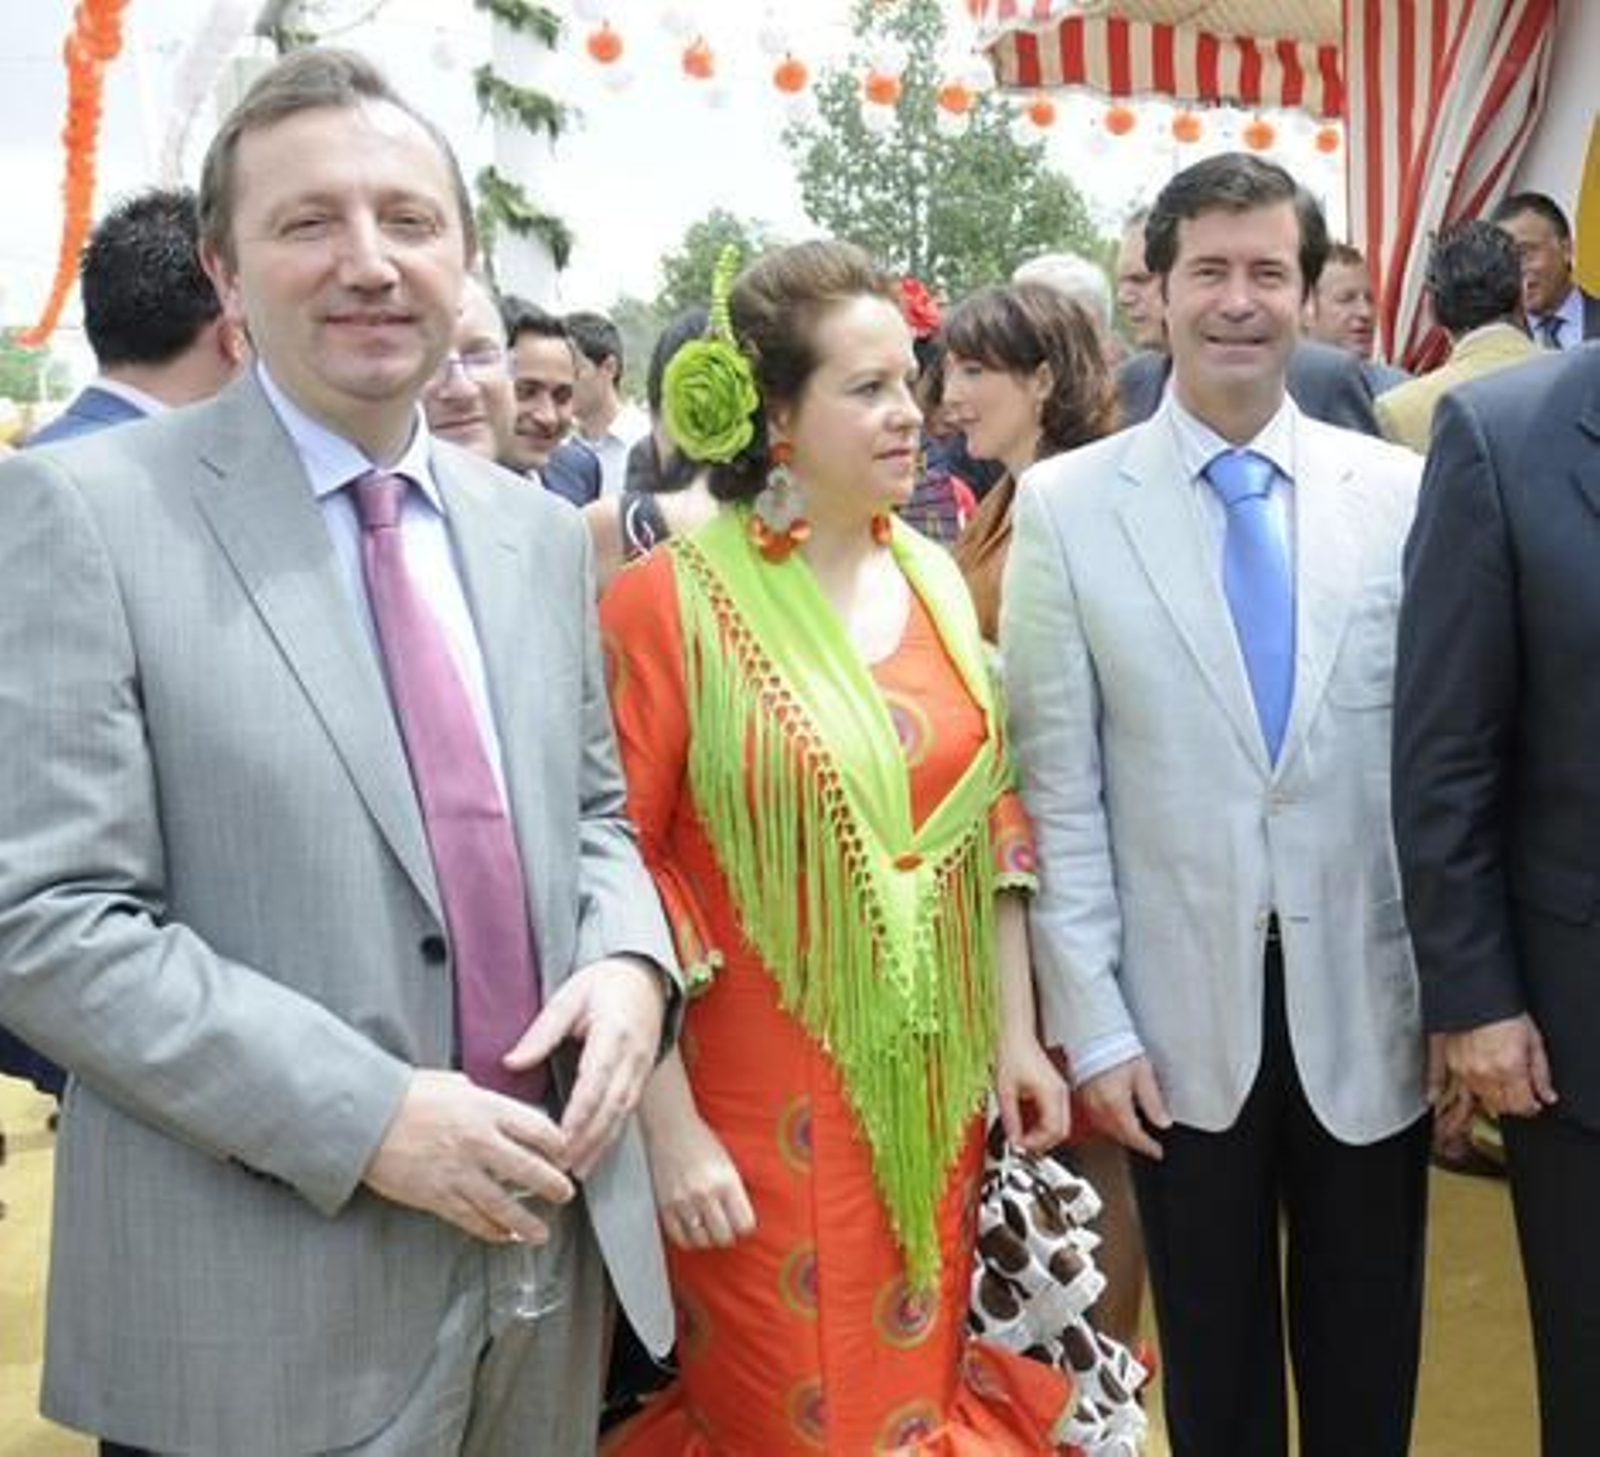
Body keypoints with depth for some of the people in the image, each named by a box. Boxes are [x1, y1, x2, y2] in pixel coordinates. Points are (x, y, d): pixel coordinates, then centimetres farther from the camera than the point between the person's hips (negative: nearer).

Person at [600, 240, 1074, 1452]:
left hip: (935, 1089, 5)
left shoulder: (933, 579, 5)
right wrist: (667, 1126, -14)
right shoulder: (667, 601, -13)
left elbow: (986, 817, 10)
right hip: (769, 1108, -5)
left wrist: (1016, 1034, 8)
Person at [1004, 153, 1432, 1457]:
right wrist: (1091, 1023, -6)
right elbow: (1058, 788, -4)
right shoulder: (1066, 505, -4)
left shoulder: (1404, 493, -1)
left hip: (1371, 1012, 1)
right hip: (1181, 1017, -1)